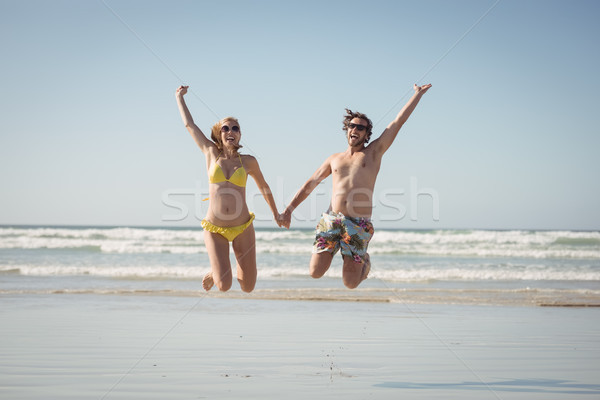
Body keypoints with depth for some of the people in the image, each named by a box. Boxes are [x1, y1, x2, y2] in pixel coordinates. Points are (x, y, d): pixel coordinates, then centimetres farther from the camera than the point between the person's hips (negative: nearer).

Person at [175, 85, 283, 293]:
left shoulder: (248, 162, 3)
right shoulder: (211, 154, 2)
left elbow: (263, 187, 20)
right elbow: (189, 125, 11)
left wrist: (275, 213, 29)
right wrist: (179, 97, 22)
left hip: (243, 228, 1)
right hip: (214, 229, -1)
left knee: (248, 288, 4)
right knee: (224, 286, -11)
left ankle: (240, 265, 40)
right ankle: (214, 272, 26)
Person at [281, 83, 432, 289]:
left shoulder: (374, 152, 9)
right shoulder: (334, 159, 18)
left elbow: (398, 121, 8)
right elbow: (310, 184, 20)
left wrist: (418, 94, 10)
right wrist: (289, 209, 11)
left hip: (358, 225, -3)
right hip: (331, 219, 3)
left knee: (350, 283, -4)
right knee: (315, 273, -8)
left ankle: (364, 261, 30)